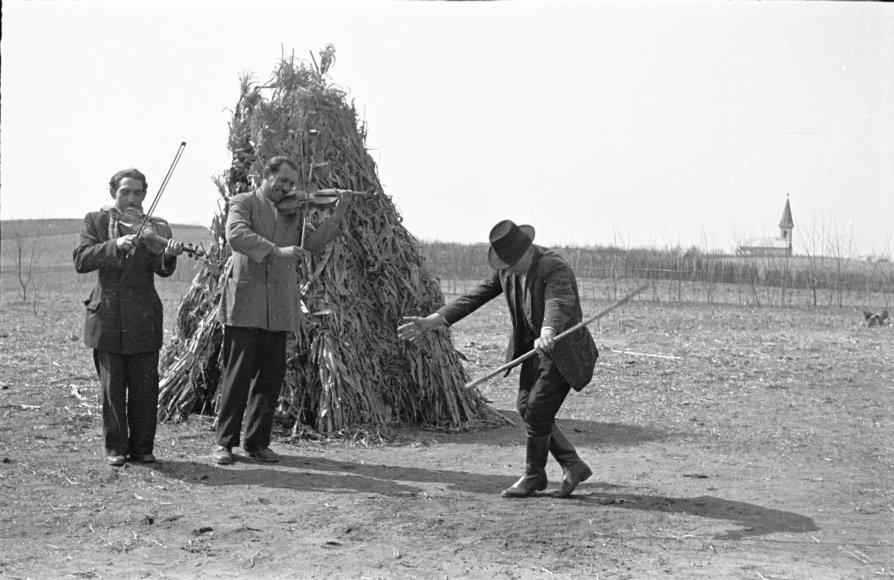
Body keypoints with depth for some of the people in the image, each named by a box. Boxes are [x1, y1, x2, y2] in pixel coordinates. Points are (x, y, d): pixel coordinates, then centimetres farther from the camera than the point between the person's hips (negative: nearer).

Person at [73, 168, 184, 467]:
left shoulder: (156, 228, 5)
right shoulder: (95, 221, 5)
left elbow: (161, 268, -11)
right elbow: (81, 260, -10)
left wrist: (169, 254, -34)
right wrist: (115, 246, -25)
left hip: (143, 318, 0)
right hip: (106, 317, 0)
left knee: (144, 387, 2)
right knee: (112, 387, 5)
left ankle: (142, 447, 14)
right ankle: (115, 447, 17)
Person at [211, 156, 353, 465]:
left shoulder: (292, 213, 19)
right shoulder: (243, 203, 2)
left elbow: (313, 243, 6)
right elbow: (236, 235, -17)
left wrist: (337, 214, -4)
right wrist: (276, 250, -27)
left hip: (279, 310, 5)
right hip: (246, 304, -5)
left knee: (271, 376, 6)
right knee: (238, 374, -4)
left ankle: (257, 441, 16)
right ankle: (225, 442, 4)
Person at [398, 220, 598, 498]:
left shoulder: (555, 270, -27)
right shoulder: (506, 271, -2)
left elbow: (558, 304, -45)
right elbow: (474, 297, -2)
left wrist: (547, 335, -67)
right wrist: (431, 321, -10)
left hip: (563, 349, -8)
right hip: (534, 347, 8)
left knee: (538, 409, -10)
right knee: (527, 408, 6)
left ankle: (534, 476, 10)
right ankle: (573, 466, 17)